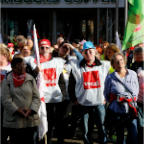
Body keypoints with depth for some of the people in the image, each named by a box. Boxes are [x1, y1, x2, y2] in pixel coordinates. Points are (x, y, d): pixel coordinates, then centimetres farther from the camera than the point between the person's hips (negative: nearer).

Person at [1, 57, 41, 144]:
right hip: (14, 120, -2)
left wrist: (31, 110, -11)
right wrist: (17, 110, -15)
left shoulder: (30, 79, 7)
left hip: (31, 120, 2)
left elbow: (36, 97, 4)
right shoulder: (7, 81, 0)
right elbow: (6, 99, -6)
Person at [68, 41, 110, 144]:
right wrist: (74, 99, 5)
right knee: (86, 130, 7)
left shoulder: (104, 66, 4)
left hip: (99, 103, 0)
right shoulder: (77, 67, 4)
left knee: (102, 128, 3)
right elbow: (71, 85, 9)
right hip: (84, 104, 1)